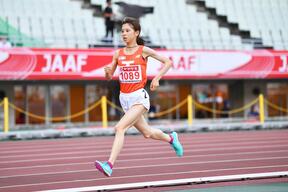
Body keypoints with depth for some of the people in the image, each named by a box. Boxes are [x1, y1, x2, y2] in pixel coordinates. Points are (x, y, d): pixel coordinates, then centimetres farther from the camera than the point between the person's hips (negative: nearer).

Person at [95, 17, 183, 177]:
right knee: (147, 133, 19)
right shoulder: (118, 54, 6)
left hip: (139, 96, -5)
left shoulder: (143, 51, -5)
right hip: (124, 98, 6)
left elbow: (168, 62, 3)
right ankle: (171, 138, 48)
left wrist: (157, 78, -10)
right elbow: (109, 77, 11)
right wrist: (107, 71, -12)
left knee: (120, 128, -23)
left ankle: (109, 165, -29)